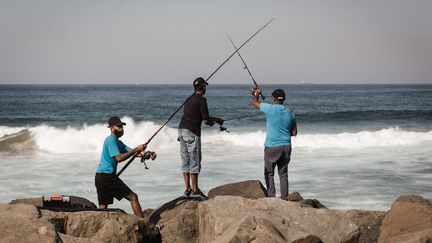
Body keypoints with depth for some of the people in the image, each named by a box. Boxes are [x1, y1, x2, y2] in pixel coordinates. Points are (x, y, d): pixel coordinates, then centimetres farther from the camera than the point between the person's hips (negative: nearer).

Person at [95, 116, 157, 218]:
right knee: (133, 197, -5)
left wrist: (147, 154, -5)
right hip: (107, 176, -10)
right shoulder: (111, 140, -10)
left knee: (103, 207, 8)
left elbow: (130, 152, 12)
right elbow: (119, 158, -21)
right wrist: (136, 149, -20)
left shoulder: (117, 142, 21)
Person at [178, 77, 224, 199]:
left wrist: (209, 120, 29)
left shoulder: (190, 99, 16)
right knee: (195, 161, -3)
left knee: (185, 161, 9)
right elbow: (205, 119, -11)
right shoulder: (201, 100, -8)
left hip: (182, 130, 8)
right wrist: (217, 120, 8)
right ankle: (195, 190, -1)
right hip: (192, 132, -8)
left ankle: (188, 189, 11)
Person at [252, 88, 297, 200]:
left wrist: (256, 93, 24)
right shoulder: (290, 113, 4)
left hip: (272, 147, -4)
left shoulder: (270, 109, -11)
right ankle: (284, 197, 9)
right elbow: (294, 132, 10)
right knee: (283, 173, 10)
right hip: (286, 146, 4)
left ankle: (271, 196, -4)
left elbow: (254, 102, 5)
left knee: (269, 173, 4)